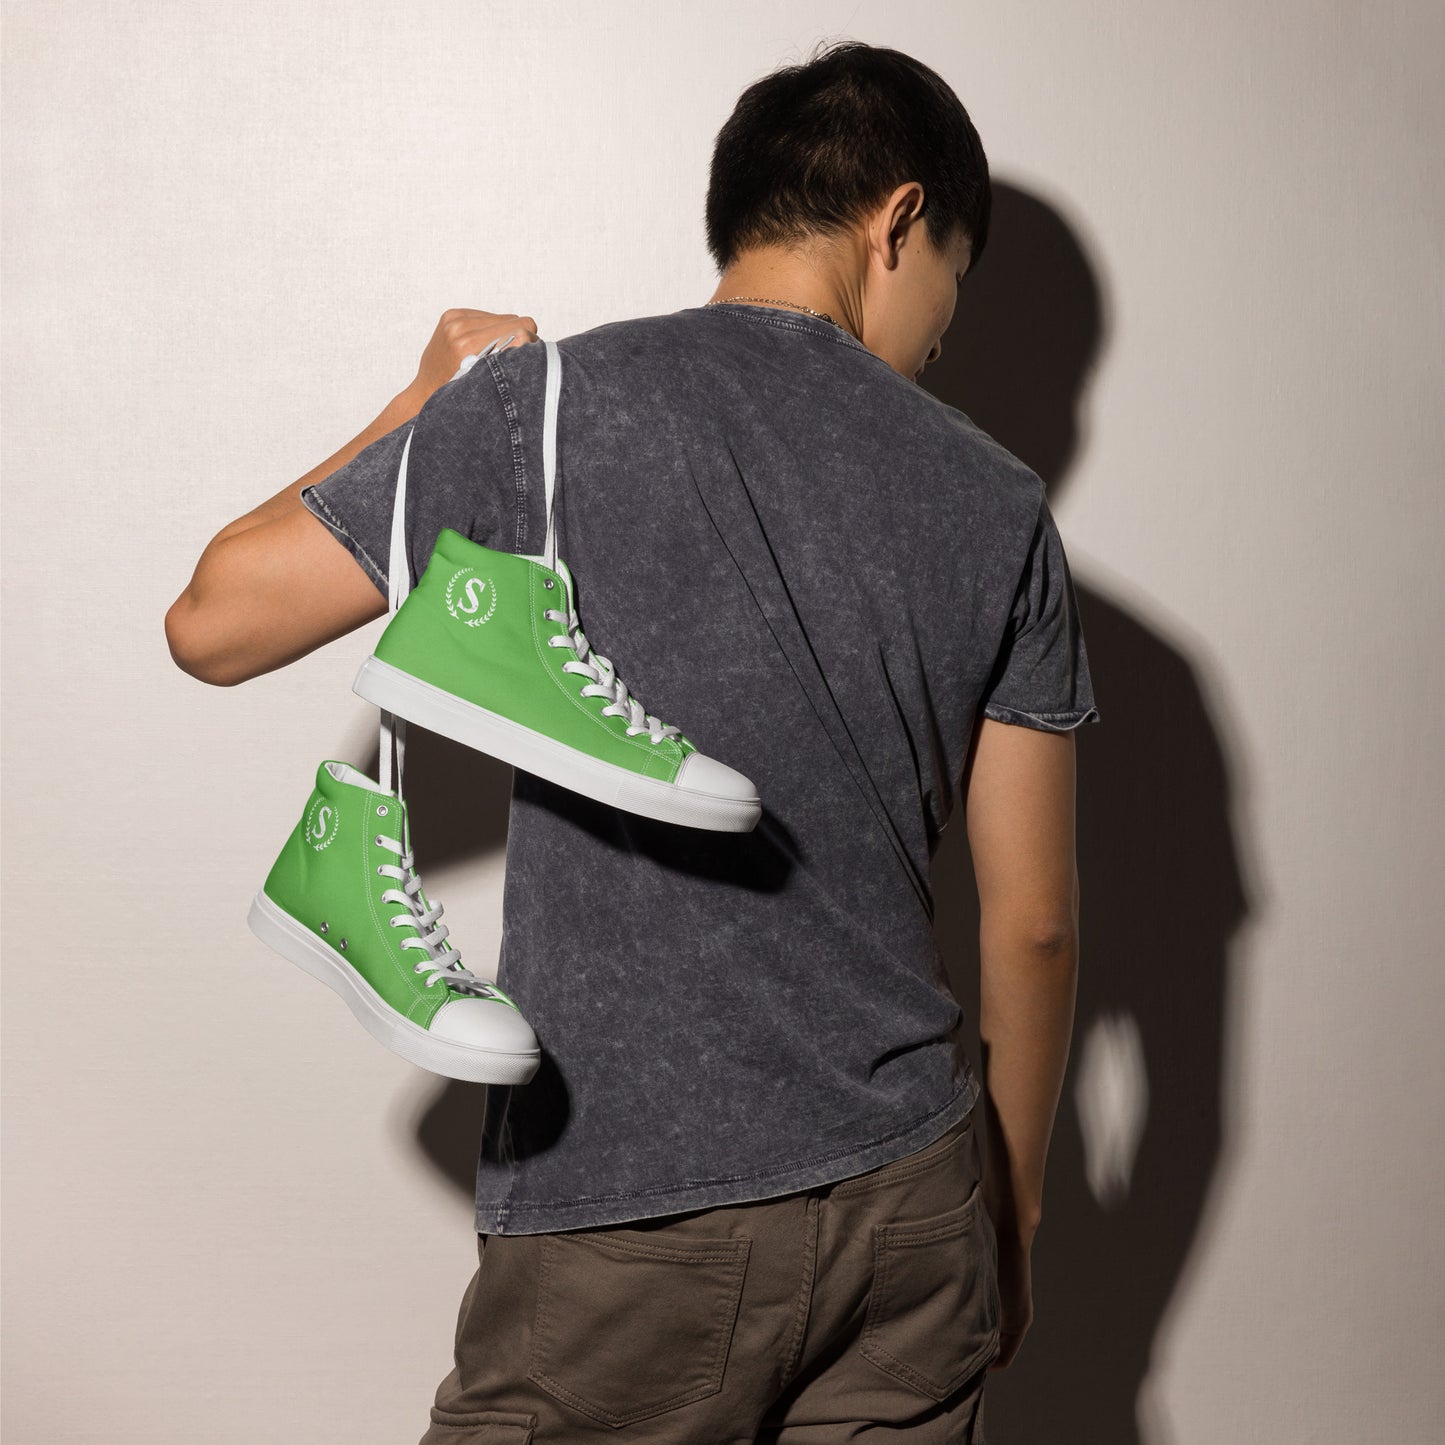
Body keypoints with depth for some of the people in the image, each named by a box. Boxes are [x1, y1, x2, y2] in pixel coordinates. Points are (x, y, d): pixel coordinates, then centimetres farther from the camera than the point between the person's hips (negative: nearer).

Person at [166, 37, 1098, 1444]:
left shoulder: (545, 403, -8)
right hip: (910, 1202, 3)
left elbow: (213, 622, 0)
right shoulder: (994, 502, 1)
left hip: (626, 1224, -3)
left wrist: (433, 395, 11)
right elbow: (1033, 923, 4)